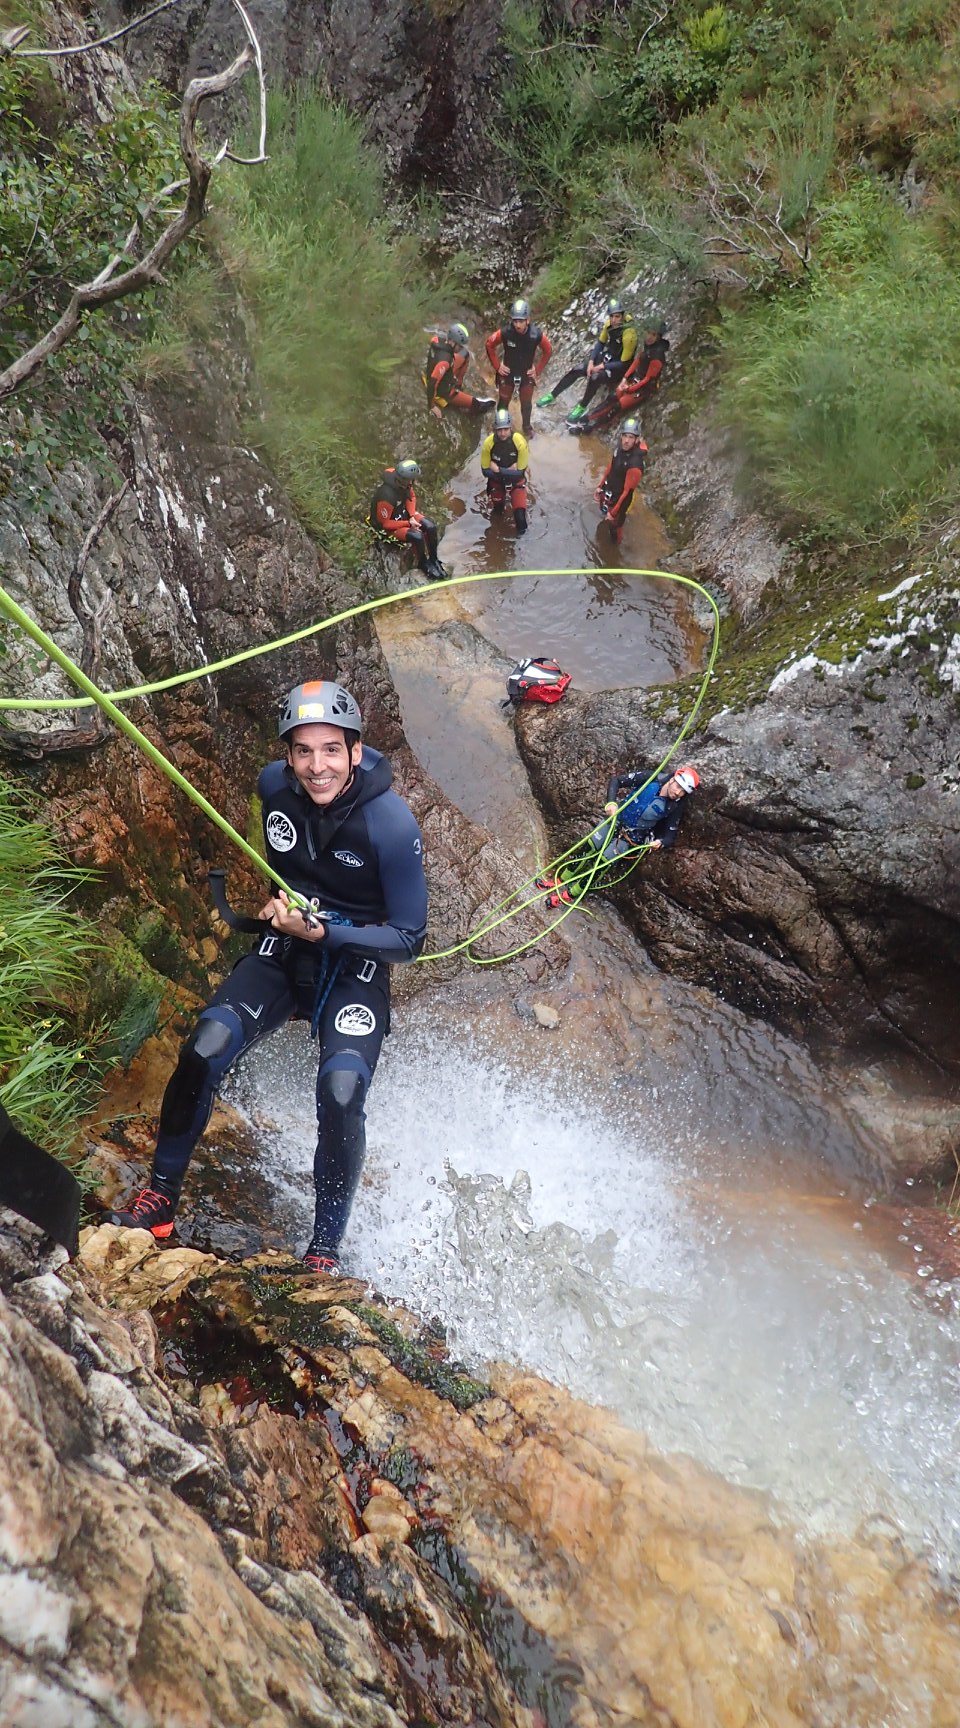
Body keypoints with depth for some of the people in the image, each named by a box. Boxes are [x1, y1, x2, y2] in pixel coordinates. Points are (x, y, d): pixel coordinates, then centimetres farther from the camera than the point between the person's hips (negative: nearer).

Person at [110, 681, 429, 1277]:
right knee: (204, 1051, -20)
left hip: (357, 962, -3)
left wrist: (323, 932, -25)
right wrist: (277, 900, 6)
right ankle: (160, 1195, 5)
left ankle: (325, 1247, 0)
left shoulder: (392, 823, -22)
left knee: (340, 1095, -25)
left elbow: (409, 938, -16)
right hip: (285, 944, 4)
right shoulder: (275, 784, -7)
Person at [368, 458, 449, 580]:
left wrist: (412, 516, -11)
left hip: (403, 512, 7)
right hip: (388, 525, -7)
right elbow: (385, 523, -25)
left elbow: (411, 496, 3)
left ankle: (433, 560, 10)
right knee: (417, 536, -26)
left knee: (431, 527, -10)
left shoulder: (403, 482, -19)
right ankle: (424, 564, 2)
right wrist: (408, 523, -21)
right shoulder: (387, 496, -38)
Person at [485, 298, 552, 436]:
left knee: (526, 403, 17)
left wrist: (538, 370, -5)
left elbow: (548, 351, -6)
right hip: (507, 373, 0)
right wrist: (497, 366, -7)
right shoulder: (505, 332, -27)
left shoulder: (537, 334, -25)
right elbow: (490, 345, -8)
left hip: (527, 375, 0)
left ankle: (527, 426, 43)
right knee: (503, 402, 17)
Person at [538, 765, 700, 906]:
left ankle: (570, 895, 12)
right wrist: (611, 802, -29)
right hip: (616, 819, 2)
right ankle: (559, 880, 22)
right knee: (587, 849, 5)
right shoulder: (650, 778, -20)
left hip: (630, 837, -2)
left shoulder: (674, 809, -20)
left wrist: (660, 843, -35)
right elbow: (616, 780, -14)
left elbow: (670, 837, -11)